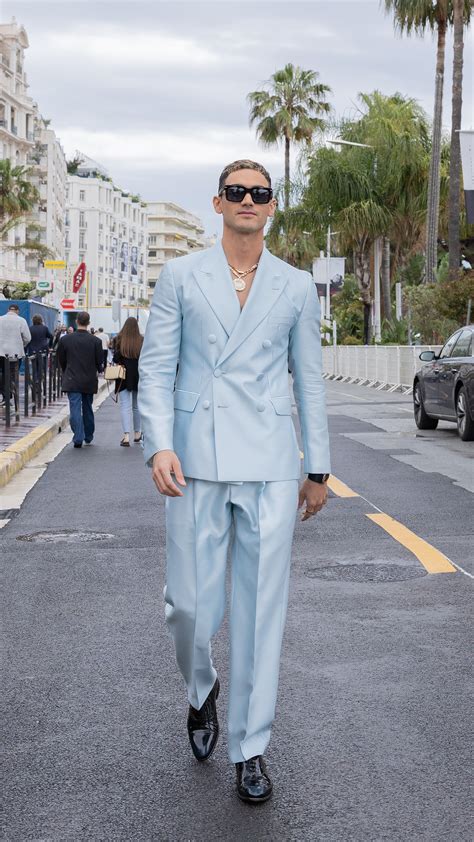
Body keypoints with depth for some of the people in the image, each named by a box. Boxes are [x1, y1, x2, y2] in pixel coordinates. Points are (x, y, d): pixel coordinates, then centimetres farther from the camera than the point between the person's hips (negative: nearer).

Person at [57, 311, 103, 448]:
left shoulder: (65, 339, -5)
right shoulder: (95, 341, -7)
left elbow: (61, 360, 4)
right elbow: (99, 362, -2)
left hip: (72, 381, -1)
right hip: (89, 381, 1)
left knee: (75, 409, -3)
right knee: (87, 408, 16)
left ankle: (78, 438, -13)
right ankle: (88, 436, 27)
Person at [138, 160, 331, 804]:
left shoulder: (296, 287, 11)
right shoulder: (181, 276, 8)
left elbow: (309, 380, 13)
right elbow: (156, 366, 3)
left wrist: (318, 468, 11)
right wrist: (160, 444, -11)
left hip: (269, 466, 1)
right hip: (195, 462, 0)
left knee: (262, 609, 2)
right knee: (190, 605, 1)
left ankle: (251, 748, 15)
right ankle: (201, 690, 34)